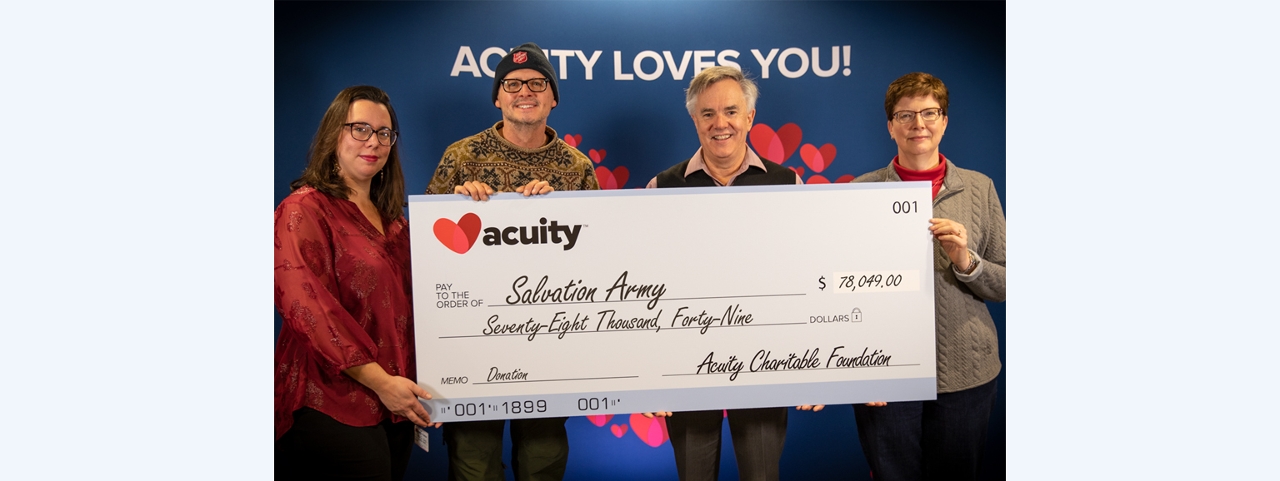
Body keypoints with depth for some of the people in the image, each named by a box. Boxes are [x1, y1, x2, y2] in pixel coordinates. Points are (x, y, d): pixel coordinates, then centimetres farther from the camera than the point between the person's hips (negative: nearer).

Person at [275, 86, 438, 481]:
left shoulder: (391, 216, 16)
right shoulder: (305, 208, -8)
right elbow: (307, 305, -18)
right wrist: (379, 380, -19)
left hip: (395, 403, 7)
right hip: (333, 407, -7)